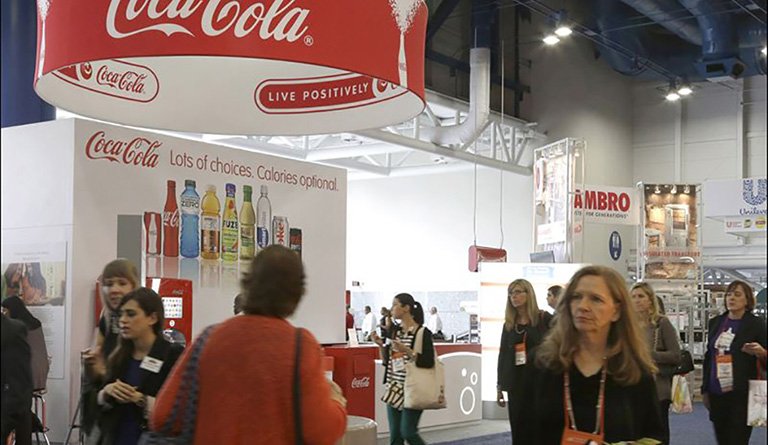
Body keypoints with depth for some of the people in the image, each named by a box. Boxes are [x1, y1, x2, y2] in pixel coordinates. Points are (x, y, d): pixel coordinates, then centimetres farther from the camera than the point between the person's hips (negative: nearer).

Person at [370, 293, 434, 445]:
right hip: (394, 389, 7)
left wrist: (407, 351, -23)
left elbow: (428, 362, -16)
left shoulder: (422, 333, -9)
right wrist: (381, 345, 0)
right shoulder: (395, 331, 11)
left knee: (408, 432, -8)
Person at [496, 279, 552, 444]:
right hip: (516, 384, 4)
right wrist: (499, 387, 12)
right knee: (518, 431, 4)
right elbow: (503, 356, 13)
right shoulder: (508, 324, 11)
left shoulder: (544, 319, -2)